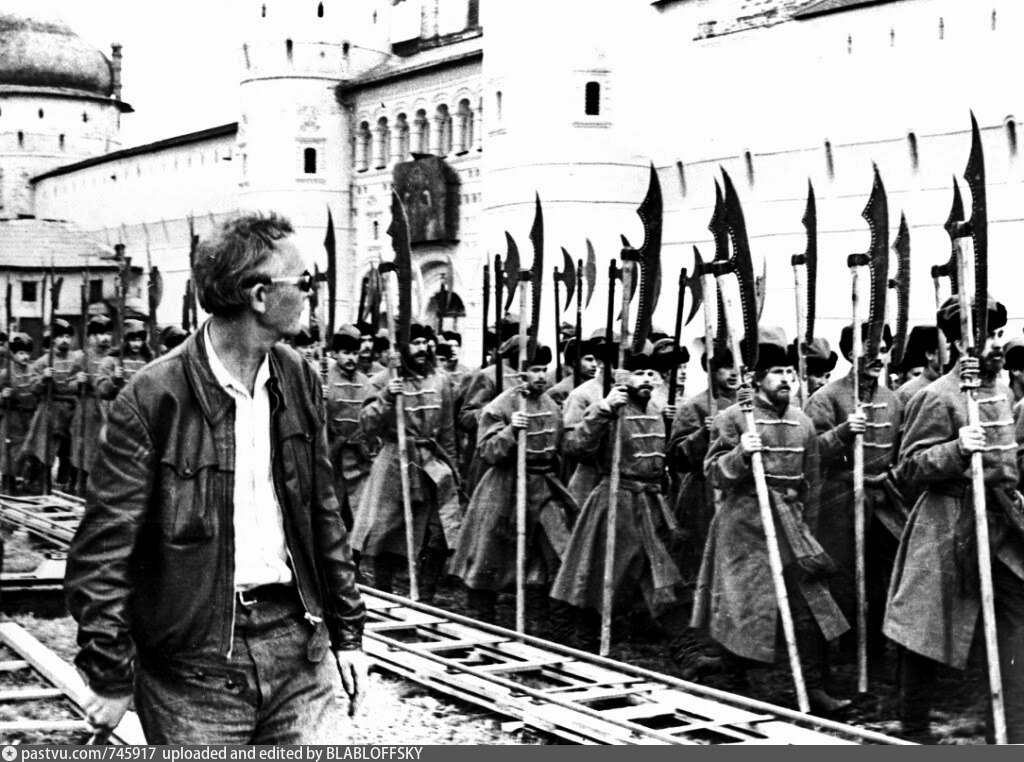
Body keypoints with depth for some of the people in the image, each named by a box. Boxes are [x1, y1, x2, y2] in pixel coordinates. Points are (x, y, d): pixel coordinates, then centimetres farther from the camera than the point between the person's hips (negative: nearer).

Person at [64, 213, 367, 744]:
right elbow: (102, 550, -11)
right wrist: (109, 676, -12)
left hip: (297, 636, 5)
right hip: (194, 664, -4)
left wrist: (347, 630, 13)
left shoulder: (298, 380, 6)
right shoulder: (150, 400, -13)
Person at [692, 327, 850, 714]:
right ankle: (735, 683, 20)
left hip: (790, 523, 4)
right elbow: (714, 473, -7)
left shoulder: (802, 422, 10)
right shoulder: (734, 417, -5)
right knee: (742, 609, 3)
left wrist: (802, 522, 17)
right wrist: (740, 454, -24)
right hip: (744, 525, -4)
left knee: (808, 605, -2)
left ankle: (813, 689, 3)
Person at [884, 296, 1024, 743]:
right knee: (929, 634, 4)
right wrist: (956, 450, -29)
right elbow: (909, 468, -15)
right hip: (950, 529, -7)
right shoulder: (938, 398, -14)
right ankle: (914, 730, 22)